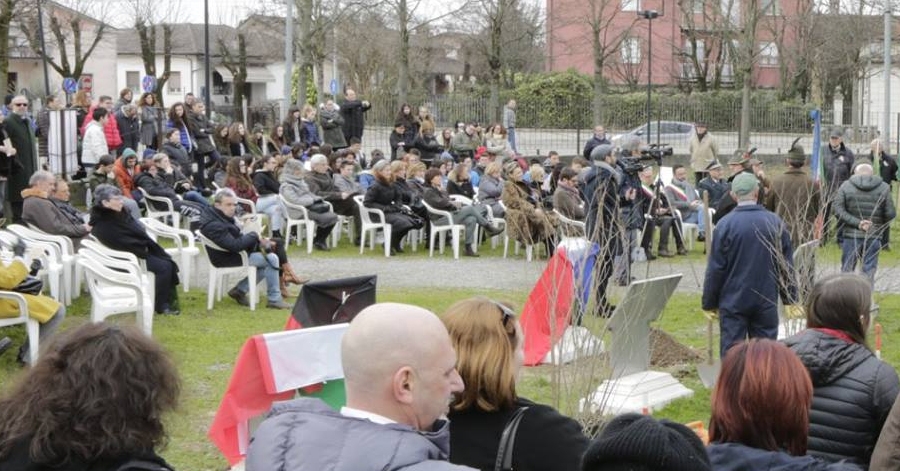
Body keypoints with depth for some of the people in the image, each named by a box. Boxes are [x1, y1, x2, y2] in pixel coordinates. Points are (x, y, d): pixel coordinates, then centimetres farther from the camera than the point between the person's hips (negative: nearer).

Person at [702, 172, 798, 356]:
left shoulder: (725, 225, -10)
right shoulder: (775, 223, -1)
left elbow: (715, 269, -7)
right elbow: (786, 265, 5)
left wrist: (709, 303, 2)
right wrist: (790, 299, 14)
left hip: (733, 302, -2)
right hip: (766, 303, 2)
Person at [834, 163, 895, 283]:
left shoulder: (846, 186, 0)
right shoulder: (883, 188, 0)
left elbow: (838, 211, -9)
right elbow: (890, 213, -3)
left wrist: (857, 223, -10)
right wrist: (884, 226, 16)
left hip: (851, 236, 0)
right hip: (873, 237, 0)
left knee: (847, 269, 9)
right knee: (869, 270, 6)